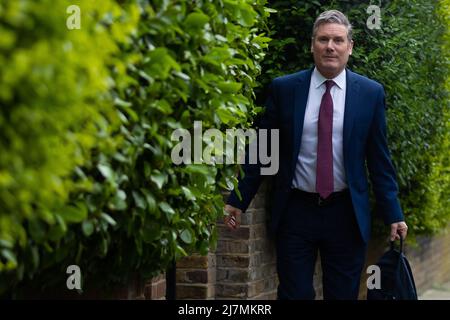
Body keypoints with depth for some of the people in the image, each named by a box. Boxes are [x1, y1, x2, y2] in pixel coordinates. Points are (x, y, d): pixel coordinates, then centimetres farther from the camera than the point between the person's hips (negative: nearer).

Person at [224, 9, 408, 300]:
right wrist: (238, 200, 4)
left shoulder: (371, 93, 0)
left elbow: (379, 159, 4)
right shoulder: (284, 89, 0)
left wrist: (393, 214, 2)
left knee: (344, 294, 9)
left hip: (347, 213, 1)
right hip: (295, 211, 0)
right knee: (294, 294, 3)